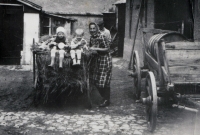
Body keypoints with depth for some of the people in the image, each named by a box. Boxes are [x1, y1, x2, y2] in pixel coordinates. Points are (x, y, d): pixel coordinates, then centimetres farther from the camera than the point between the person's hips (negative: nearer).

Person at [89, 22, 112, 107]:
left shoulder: (101, 37, -17)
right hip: (97, 61, 8)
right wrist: (90, 49, -1)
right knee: (96, 81, 10)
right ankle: (104, 98, 25)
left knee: (104, 82, -6)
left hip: (105, 60, -8)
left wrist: (96, 49, -24)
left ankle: (106, 100, 7)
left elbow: (107, 49, -18)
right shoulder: (92, 37, 6)